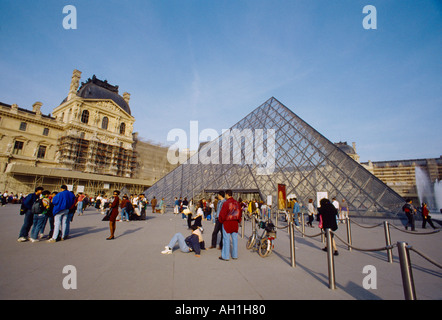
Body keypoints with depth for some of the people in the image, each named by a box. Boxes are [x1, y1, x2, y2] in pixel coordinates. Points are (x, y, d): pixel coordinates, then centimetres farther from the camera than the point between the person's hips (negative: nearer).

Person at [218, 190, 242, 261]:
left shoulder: (226, 203, -17)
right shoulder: (237, 203, 3)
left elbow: (222, 214, -14)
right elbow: (240, 213, 12)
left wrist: (221, 220, 4)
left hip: (227, 223, -6)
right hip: (235, 223, 6)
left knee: (226, 239, 3)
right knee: (235, 239, 13)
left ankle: (225, 256, 11)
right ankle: (235, 255, 23)